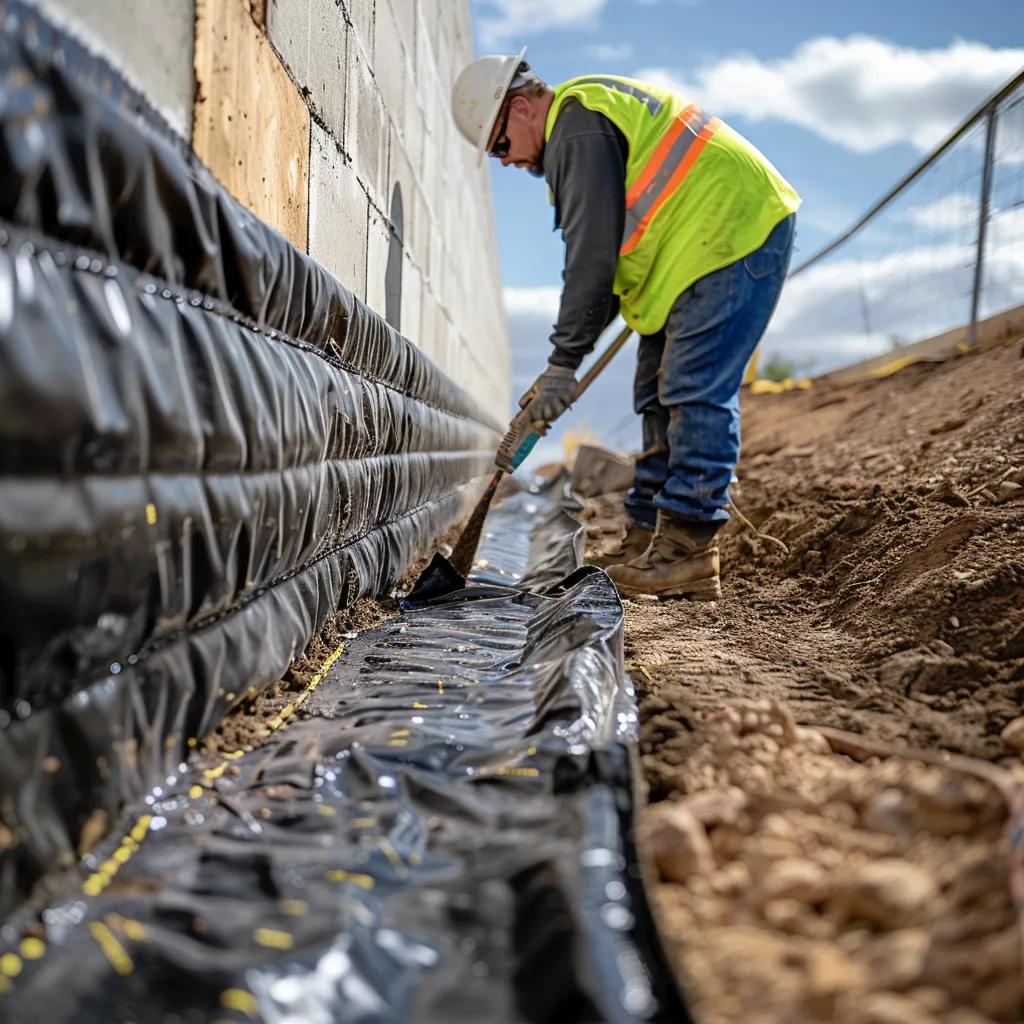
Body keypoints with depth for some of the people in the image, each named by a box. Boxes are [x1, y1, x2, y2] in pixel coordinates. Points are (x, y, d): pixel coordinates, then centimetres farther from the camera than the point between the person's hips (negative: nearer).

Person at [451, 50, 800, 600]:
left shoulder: (577, 126, -14)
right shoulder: (589, 118, 20)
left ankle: (689, 550, -13)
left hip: (732, 233, -11)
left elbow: (592, 255, -19)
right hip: (709, 242, 11)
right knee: (662, 397, 9)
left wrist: (563, 363, -15)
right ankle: (648, 538, 12)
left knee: (695, 395, -15)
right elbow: (606, 252, 20)